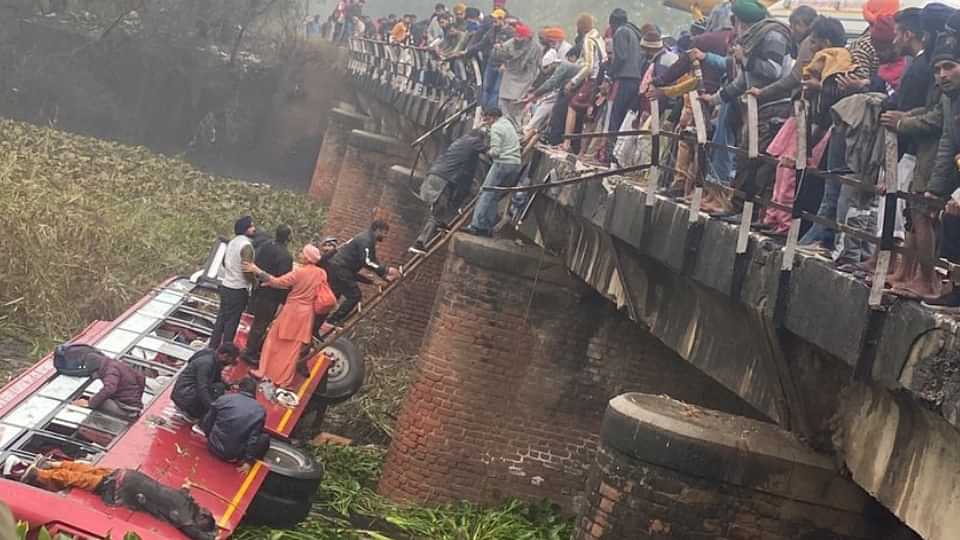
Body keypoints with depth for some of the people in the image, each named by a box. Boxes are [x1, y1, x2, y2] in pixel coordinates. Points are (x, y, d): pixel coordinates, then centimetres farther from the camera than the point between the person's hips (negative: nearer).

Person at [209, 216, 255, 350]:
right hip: (238, 290, -8)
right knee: (232, 322, 0)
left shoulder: (233, 242, 8)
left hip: (225, 286, 8)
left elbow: (224, 261, 19)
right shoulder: (246, 245, -19)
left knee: (221, 318, 16)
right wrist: (255, 281, -7)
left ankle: (213, 347, 22)